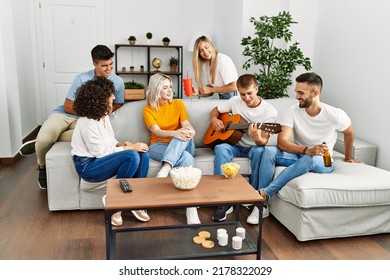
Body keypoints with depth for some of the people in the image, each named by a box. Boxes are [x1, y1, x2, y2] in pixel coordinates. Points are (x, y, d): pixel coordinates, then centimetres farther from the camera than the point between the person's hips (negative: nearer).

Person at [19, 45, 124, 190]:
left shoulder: (118, 82, -6)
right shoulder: (82, 79, -12)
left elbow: (118, 105, 7)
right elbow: (68, 107, -8)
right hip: (64, 114, -1)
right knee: (43, 140, -28)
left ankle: (42, 142, -5)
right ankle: (42, 167, 8)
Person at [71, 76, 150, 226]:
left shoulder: (103, 115, 6)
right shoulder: (87, 122, -21)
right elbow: (100, 152, -22)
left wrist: (121, 144, -8)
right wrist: (129, 148, -21)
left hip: (100, 157, 9)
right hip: (88, 165, -8)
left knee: (143, 153, -11)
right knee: (132, 156, -29)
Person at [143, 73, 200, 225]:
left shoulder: (178, 104, 11)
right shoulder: (148, 109, 3)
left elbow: (186, 125, -3)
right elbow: (157, 132, -12)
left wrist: (190, 131, -29)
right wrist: (174, 133, -33)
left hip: (182, 146, 3)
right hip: (159, 146, -3)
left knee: (185, 135, -35)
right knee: (186, 158, -35)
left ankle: (165, 170, -47)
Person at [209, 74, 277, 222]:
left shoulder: (269, 111, -11)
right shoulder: (235, 101, -1)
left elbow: (264, 142, -16)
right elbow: (215, 110, 16)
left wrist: (257, 138, -41)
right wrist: (214, 119, -8)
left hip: (253, 147, -2)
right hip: (235, 145, 2)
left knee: (260, 151, -38)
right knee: (220, 149, -33)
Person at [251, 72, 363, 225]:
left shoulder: (335, 115, -17)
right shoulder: (293, 111, -13)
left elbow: (349, 133, 6)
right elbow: (282, 142, -23)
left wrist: (348, 157, 21)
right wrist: (307, 150, -40)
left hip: (322, 162, -2)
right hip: (298, 155, 2)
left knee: (308, 159, -39)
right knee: (269, 151, -27)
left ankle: (265, 193, -34)